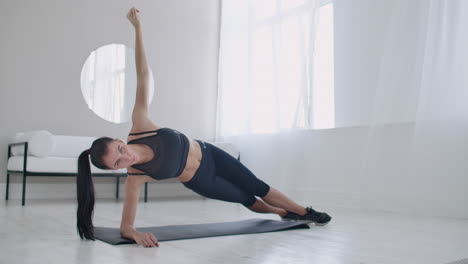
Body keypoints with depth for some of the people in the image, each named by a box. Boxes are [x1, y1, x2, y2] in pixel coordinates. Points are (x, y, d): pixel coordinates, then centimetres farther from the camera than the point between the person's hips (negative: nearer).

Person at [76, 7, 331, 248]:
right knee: (247, 200, 17)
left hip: (208, 153, 2)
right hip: (200, 181, -2)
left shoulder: (139, 126, -29)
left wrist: (138, 27, -33)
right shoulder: (134, 178, -30)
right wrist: (135, 233, -48)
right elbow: (125, 226, -24)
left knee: (257, 188, 14)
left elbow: (142, 74, -30)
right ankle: (285, 213, 49)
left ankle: (305, 212, 40)